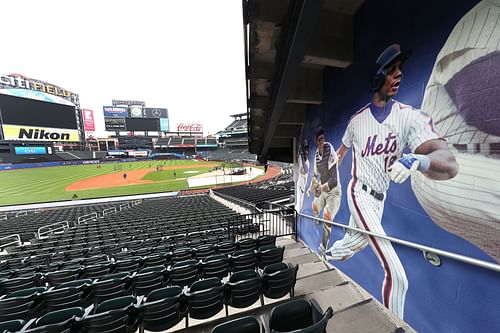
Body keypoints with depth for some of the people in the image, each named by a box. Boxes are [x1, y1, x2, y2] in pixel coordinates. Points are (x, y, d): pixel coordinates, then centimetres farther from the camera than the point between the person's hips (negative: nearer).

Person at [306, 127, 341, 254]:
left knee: (327, 217, -21)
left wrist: (321, 188, -42)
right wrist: (311, 188, -2)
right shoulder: (316, 155, -5)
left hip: (333, 191, -7)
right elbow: (316, 175, 9)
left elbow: (334, 181, -32)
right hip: (322, 190, 8)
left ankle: (323, 246, 0)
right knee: (315, 207, 25)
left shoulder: (330, 151, -28)